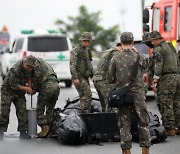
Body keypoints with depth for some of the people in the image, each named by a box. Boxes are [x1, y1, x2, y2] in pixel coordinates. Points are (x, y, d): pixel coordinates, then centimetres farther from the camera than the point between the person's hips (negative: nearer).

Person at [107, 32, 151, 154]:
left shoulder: (115, 59, -3)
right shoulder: (139, 58, -4)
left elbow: (110, 79, 1)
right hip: (138, 94, -1)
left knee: (125, 124, 6)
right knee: (143, 122, 8)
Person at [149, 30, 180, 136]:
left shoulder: (159, 49, -7)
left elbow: (158, 66, -16)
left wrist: (155, 81, -16)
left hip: (166, 78, -9)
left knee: (166, 105, -6)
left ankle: (170, 129, -8)